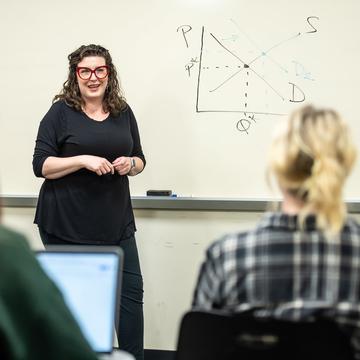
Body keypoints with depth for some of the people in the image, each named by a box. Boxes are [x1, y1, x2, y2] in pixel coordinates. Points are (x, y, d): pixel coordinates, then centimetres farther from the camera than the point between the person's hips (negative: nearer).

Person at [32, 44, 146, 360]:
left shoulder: (123, 112, 9)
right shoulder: (61, 112, -3)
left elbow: (140, 161, 17)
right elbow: (41, 165, -7)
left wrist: (129, 164, -6)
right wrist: (83, 160, -20)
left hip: (115, 222, 4)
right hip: (67, 224, -4)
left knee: (131, 291, 2)